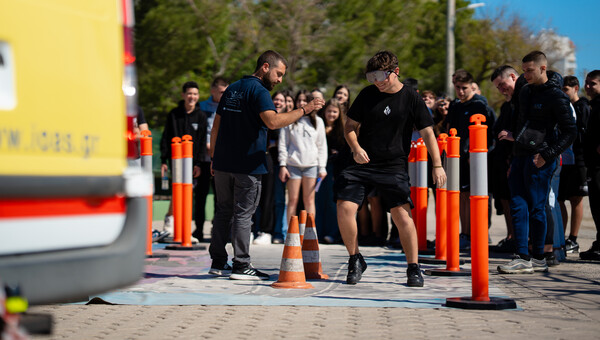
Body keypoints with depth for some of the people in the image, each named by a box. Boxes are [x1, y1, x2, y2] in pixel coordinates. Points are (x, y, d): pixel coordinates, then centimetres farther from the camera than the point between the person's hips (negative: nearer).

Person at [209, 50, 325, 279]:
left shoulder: (232, 89, 15)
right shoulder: (258, 91, -11)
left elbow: (216, 126, 18)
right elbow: (273, 122, -28)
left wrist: (214, 158, 21)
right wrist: (304, 110, -23)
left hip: (223, 163, 7)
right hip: (247, 165, -7)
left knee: (224, 211, 13)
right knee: (243, 214, -3)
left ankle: (218, 262, 16)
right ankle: (241, 265, -2)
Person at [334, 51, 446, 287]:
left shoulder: (411, 98, -1)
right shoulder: (368, 94, 5)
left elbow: (427, 132, 0)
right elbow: (350, 126, 11)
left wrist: (437, 165, -9)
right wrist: (356, 149, -9)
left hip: (395, 167, -2)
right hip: (363, 164, 2)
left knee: (402, 215, -13)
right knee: (344, 208, -12)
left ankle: (413, 268, 1)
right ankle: (355, 260, 8)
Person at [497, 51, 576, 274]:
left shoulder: (556, 96, -8)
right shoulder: (525, 92, 16)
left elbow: (569, 132, -9)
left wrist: (547, 155, -15)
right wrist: (514, 135, 12)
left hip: (539, 159, -8)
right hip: (520, 156, 8)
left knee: (536, 208, -3)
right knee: (518, 206, 2)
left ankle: (538, 258, 7)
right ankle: (523, 257, 2)